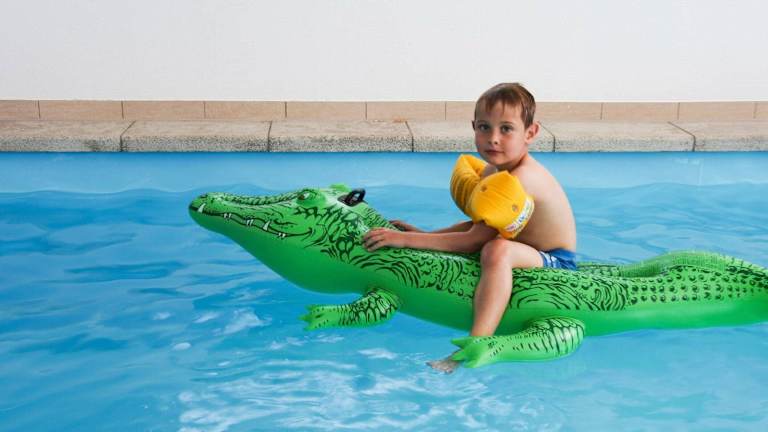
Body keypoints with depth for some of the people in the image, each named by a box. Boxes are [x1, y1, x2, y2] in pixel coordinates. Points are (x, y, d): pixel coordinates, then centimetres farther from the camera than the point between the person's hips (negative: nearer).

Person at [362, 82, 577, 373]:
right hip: (531, 257, 10)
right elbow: (476, 225, 13)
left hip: (556, 265, -10)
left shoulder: (521, 178, -27)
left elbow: (474, 240, -28)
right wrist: (425, 235, 2)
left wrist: (407, 239, -27)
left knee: (497, 250, -39)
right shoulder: (491, 172, 4)